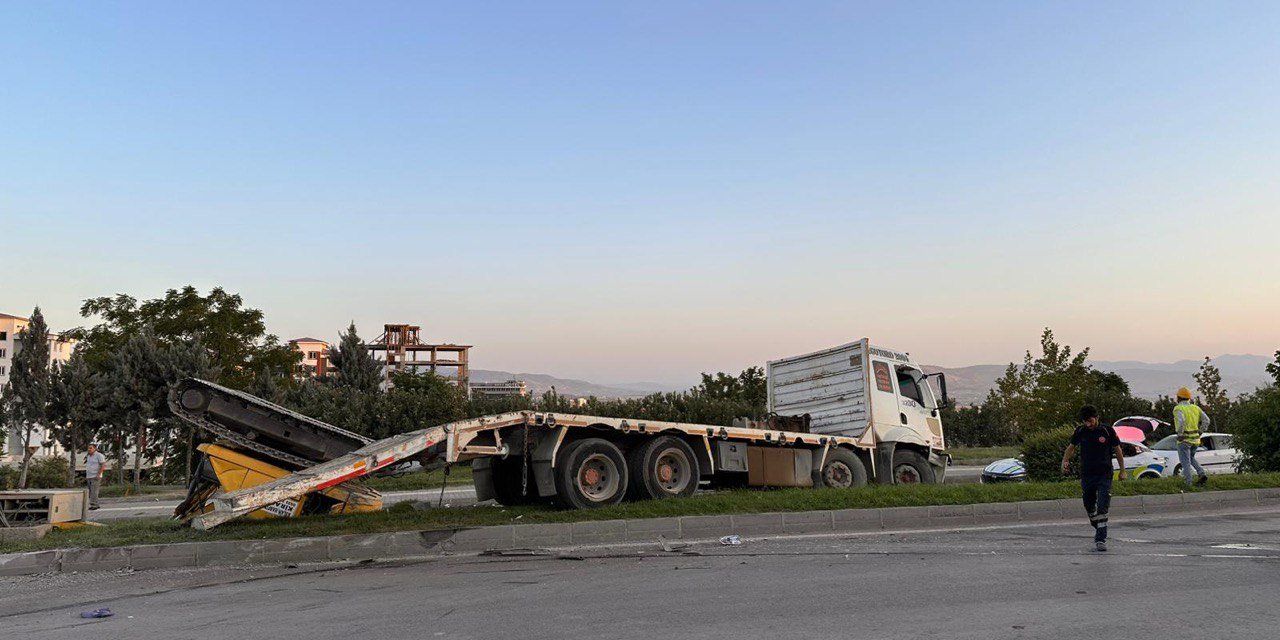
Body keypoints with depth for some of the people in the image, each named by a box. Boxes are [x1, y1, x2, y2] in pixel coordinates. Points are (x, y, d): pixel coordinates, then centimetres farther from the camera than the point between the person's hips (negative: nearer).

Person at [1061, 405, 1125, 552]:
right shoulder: (1080, 431, 2)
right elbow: (1071, 447, 15)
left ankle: (1101, 539, -11)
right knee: (1089, 506, 13)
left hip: (1104, 475, -3)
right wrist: (1065, 461, -1)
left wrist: (1122, 471, 8)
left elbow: (1117, 450, 6)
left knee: (1102, 508, -11)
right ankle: (1097, 529, 37)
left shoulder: (1108, 431, -5)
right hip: (1086, 475, 3)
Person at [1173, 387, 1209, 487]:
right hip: (1195, 439, 6)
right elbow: (1206, 420, 2)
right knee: (1191, 459, 25)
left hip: (1184, 439, -6)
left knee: (1185, 462, 2)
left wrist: (1179, 434, -19)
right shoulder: (1195, 407, 8)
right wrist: (1199, 432, 9)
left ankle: (1188, 485, 0)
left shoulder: (1178, 408, -11)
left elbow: (1181, 421, -30)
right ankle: (1202, 474, 6)